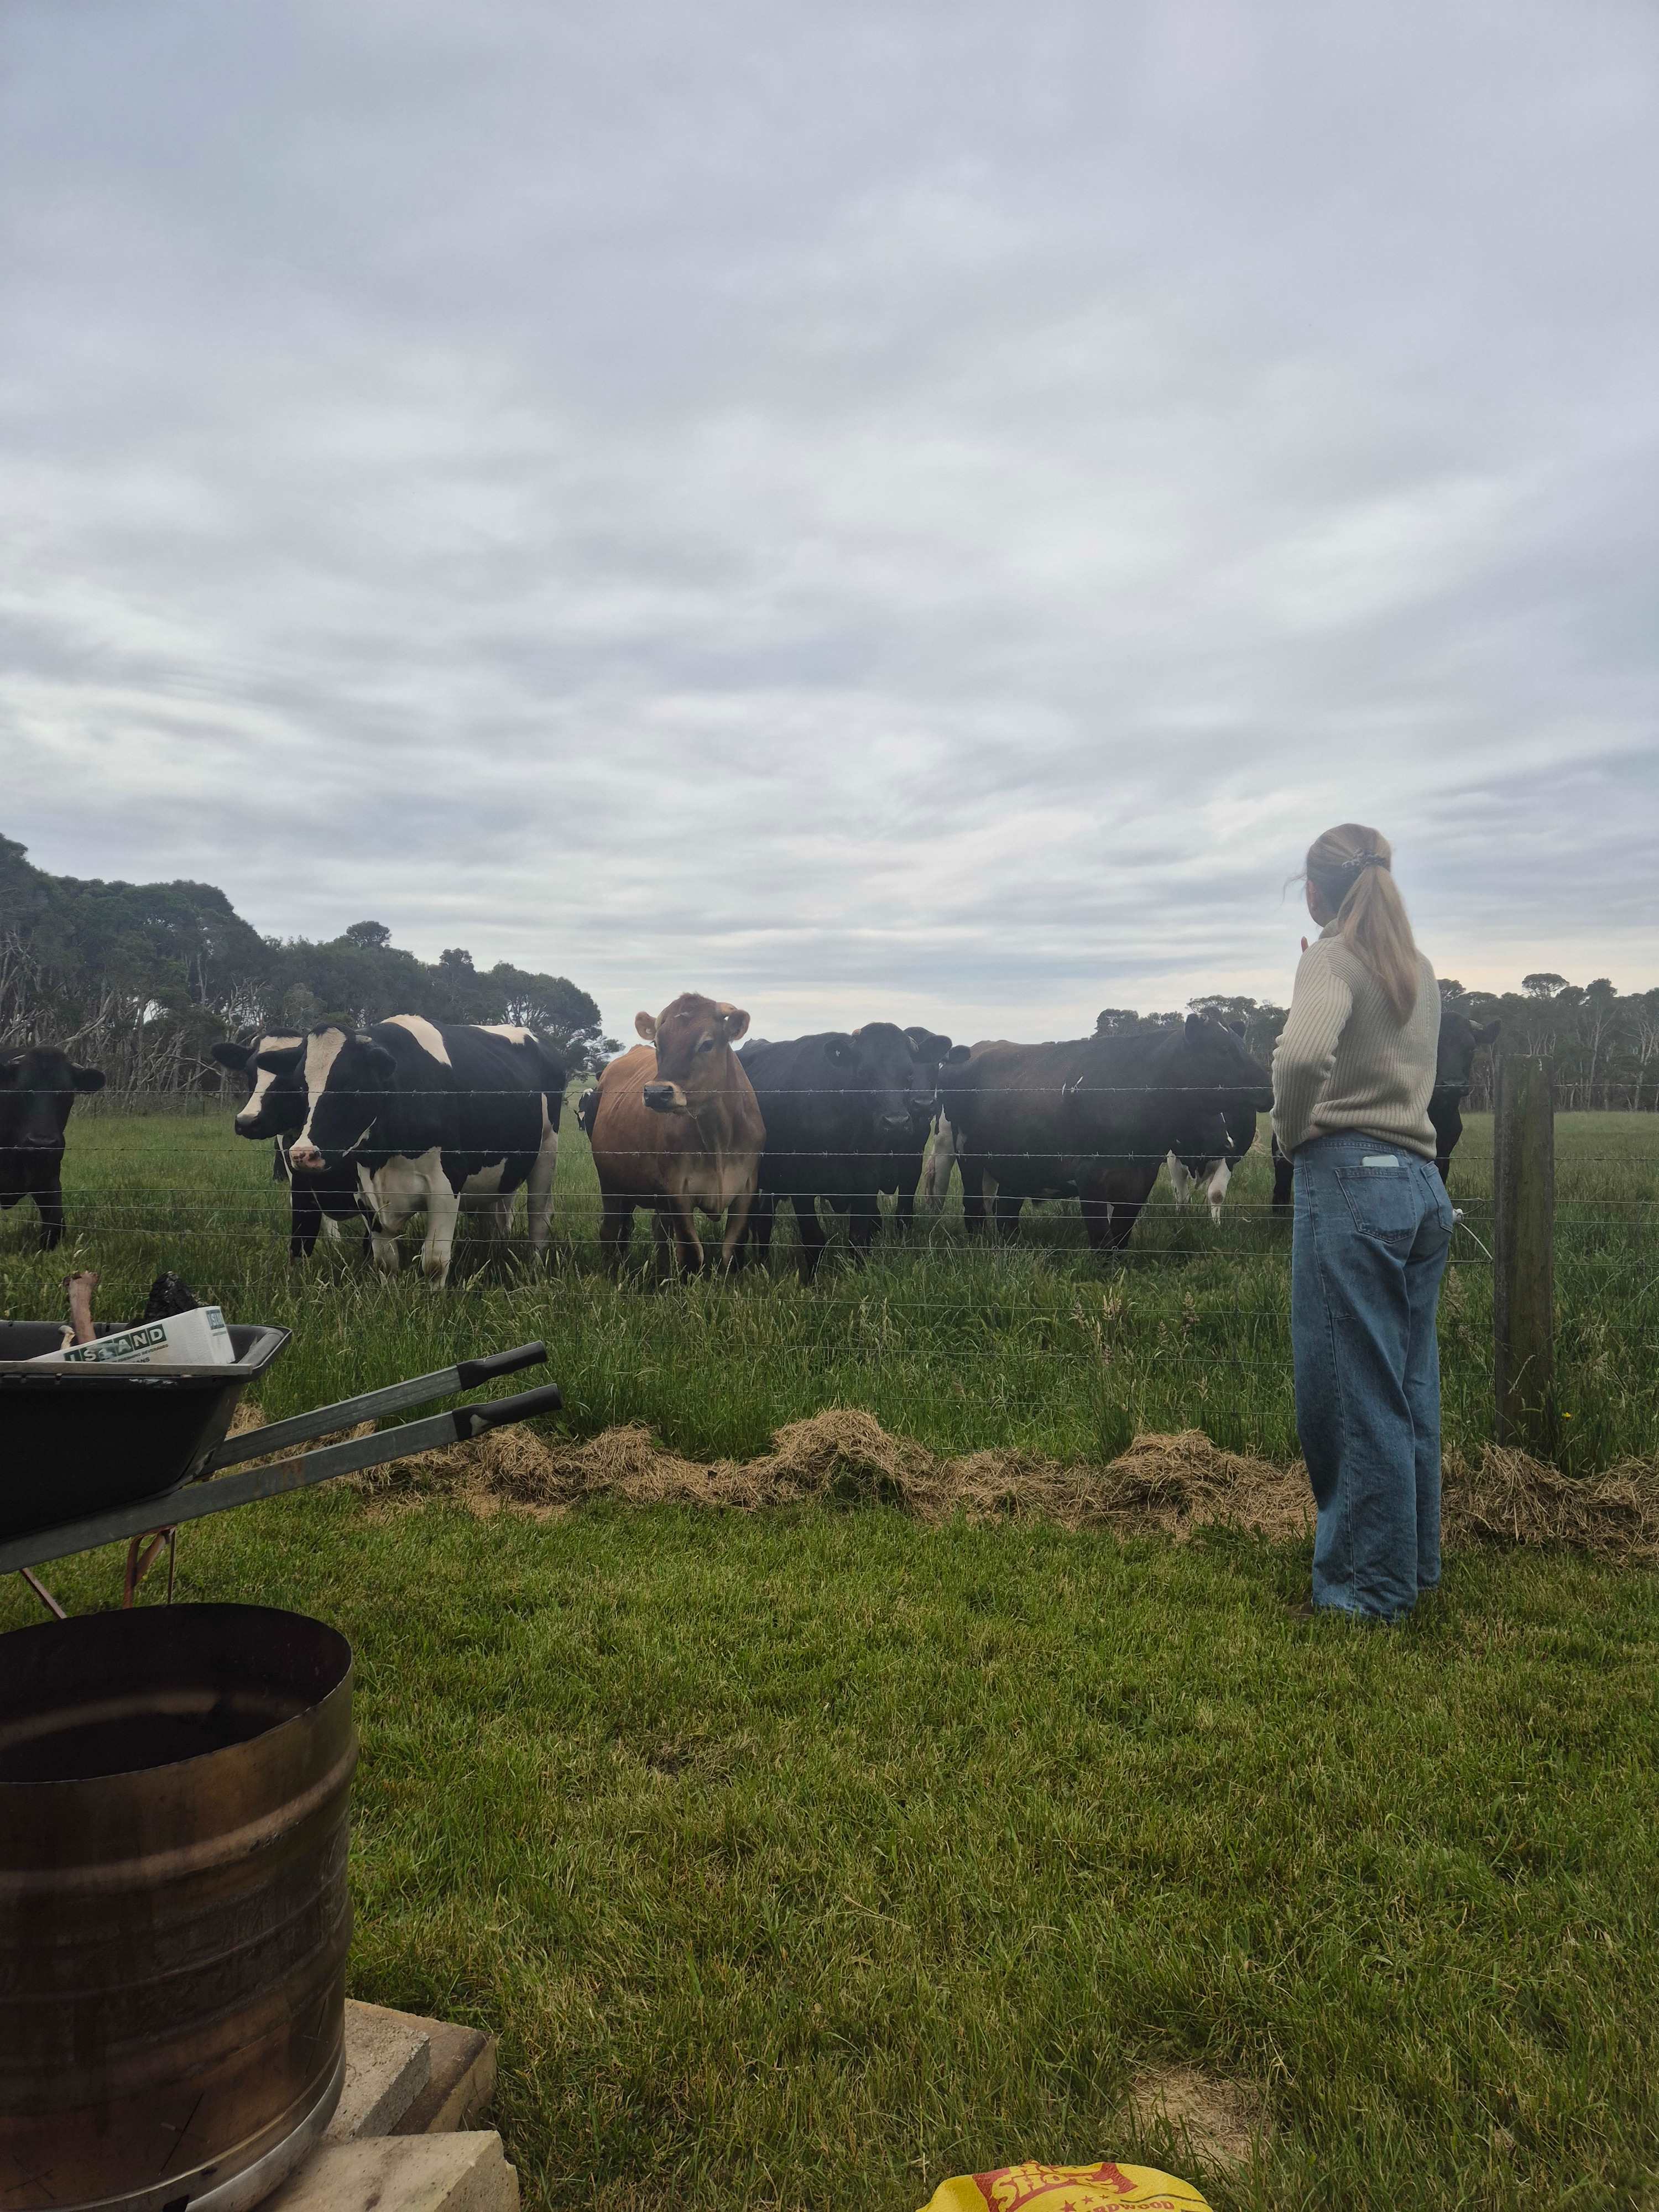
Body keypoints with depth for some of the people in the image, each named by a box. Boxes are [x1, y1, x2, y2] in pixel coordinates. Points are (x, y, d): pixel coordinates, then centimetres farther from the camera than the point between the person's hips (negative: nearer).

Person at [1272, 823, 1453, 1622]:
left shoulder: (1333, 957, -8)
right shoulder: (1420, 971, 15)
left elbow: (1304, 1053, -27)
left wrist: (1289, 1129, -9)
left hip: (1350, 1181, -8)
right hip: (1422, 1186, 8)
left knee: (1352, 1391, 0)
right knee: (1410, 1387, 16)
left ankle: (1366, 1589, 8)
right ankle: (1413, 1566, 28)